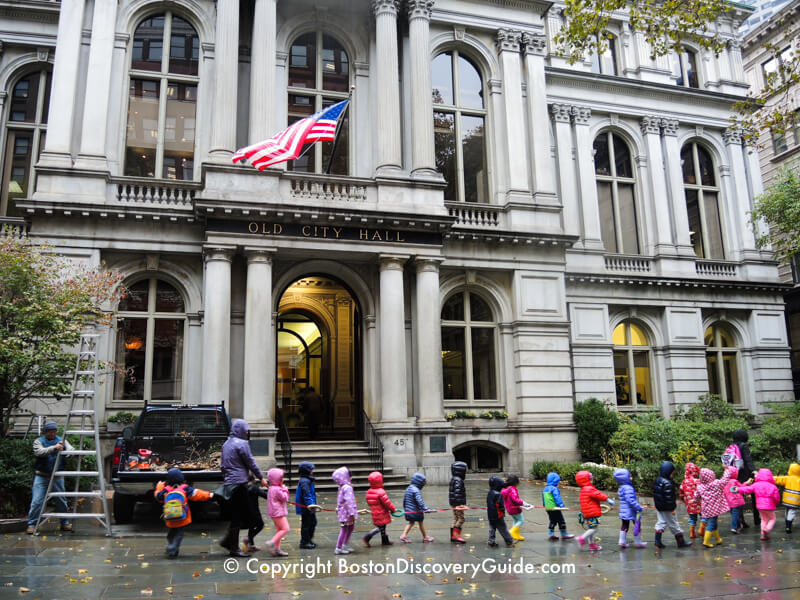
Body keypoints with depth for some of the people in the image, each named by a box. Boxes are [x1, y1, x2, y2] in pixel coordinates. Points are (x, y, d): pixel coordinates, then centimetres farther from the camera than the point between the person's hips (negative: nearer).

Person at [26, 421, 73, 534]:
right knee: (37, 501, -7)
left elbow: (71, 449, -3)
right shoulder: (38, 441, 2)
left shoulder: (61, 440, 10)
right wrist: (54, 447, -32)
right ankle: (31, 524, 2)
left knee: (61, 500, 7)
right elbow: (39, 452, -17)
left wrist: (63, 446, -27)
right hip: (42, 476, -2)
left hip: (57, 476, 2)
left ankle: (65, 523, 17)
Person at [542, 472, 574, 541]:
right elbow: (557, 497, -23)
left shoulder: (545, 489, 14)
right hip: (555, 508, -8)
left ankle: (551, 534, 14)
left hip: (548, 509, 8)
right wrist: (561, 504, -26)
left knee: (552, 522, 17)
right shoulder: (554, 489, -14)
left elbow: (543, 499, 21)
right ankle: (564, 535, 10)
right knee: (561, 521, 3)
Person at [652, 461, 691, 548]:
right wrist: (672, 508, -17)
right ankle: (681, 542, 15)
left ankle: (658, 541, 12)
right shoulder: (667, 484, -23)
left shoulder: (657, 480, 7)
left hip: (659, 507, 8)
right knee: (674, 524, 4)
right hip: (667, 508, -8)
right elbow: (669, 497, -24)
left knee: (661, 523, 14)